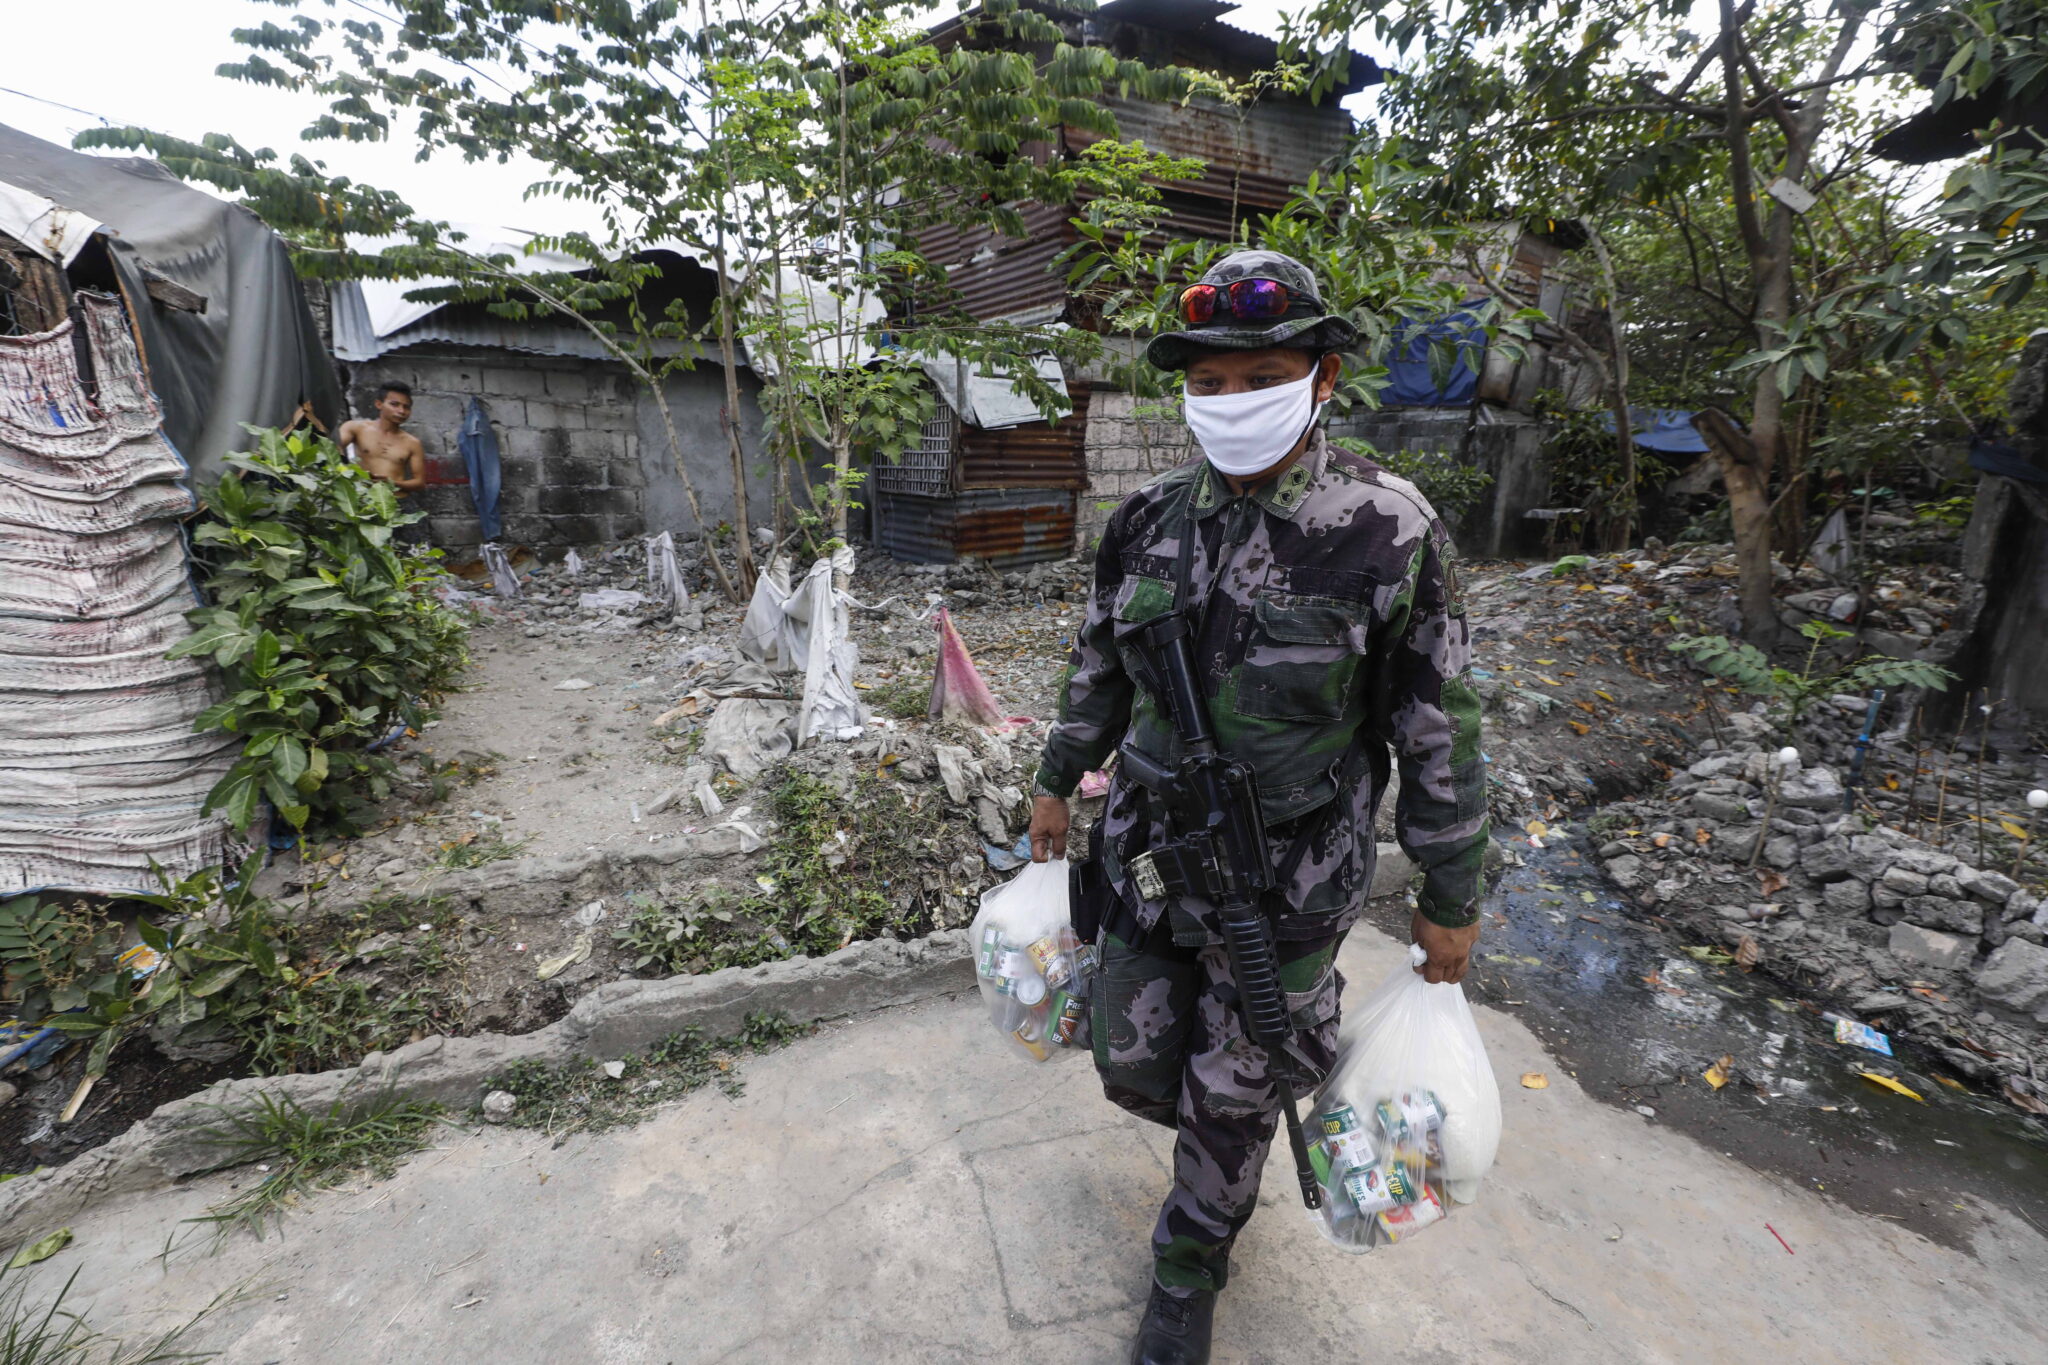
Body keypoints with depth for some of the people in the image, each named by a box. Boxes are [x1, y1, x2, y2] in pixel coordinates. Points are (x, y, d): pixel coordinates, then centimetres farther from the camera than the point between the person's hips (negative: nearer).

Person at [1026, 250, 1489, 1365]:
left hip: (1288, 881, -4)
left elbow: (1438, 731, -10)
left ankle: (1190, 1269, 46)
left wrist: (1451, 903, -3)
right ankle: (1229, 1137, 56)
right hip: (1148, 851, 5)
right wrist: (1055, 784, 15)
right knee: (1133, 1068, 18)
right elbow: (1099, 667, 8)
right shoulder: (1148, 518, -4)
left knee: (1231, 1093, 14)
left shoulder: (1388, 530, -17)